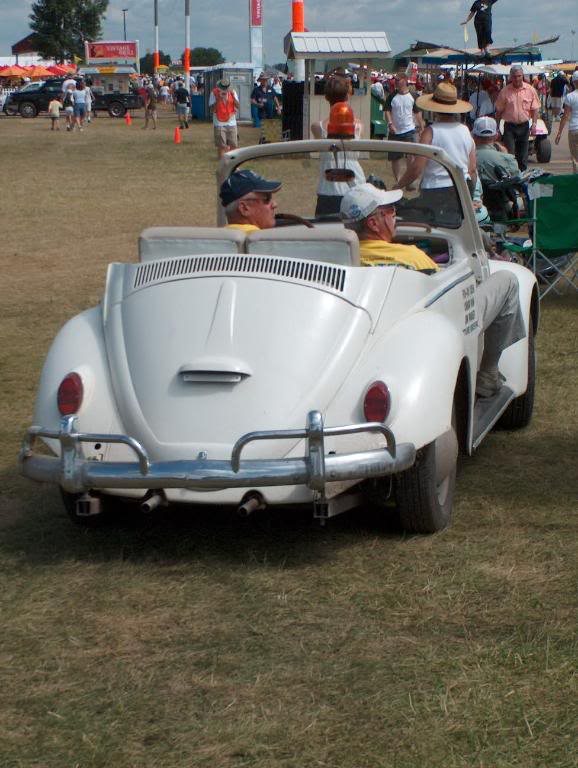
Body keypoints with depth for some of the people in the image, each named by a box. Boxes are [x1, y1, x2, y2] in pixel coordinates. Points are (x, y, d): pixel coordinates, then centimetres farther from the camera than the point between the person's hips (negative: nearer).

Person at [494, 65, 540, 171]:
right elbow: (499, 111, 2)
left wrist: (534, 124, -9)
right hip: (509, 126, -2)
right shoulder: (505, 91, -3)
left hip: (524, 126, 2)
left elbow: (535, 109, 4)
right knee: (509, 154, -9)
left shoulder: (530, 90, 1)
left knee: (523, 154, 9)